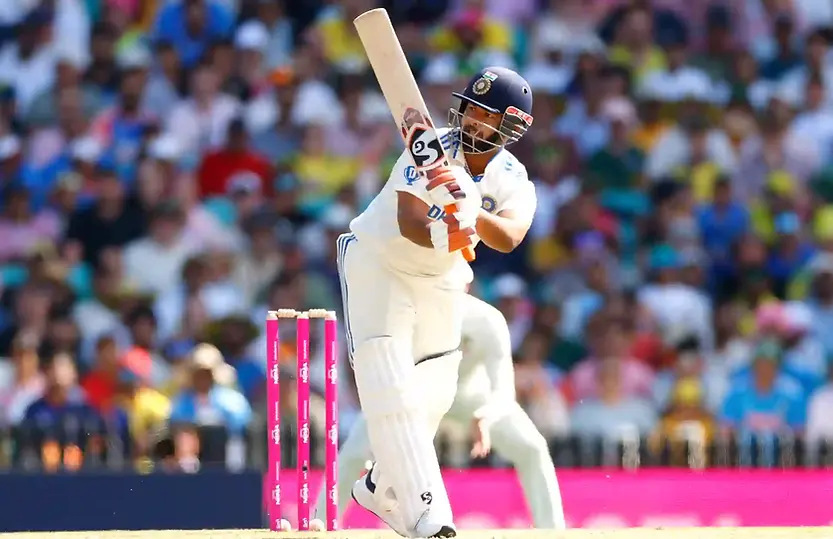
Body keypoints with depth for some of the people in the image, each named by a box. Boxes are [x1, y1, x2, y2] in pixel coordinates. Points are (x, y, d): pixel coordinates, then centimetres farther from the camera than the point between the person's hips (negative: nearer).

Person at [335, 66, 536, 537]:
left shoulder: (514, 182, -14)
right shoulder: (434, 151, -24)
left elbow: (508, 238, -35)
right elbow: (408, 222, -37)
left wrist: (473, 213, -56)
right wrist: (439, 237, -59)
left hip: (442, 280, 5)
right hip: (378, 263, -5)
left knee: (436, 391, 13)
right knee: (389, 384, -19)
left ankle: (385, 488, 36)